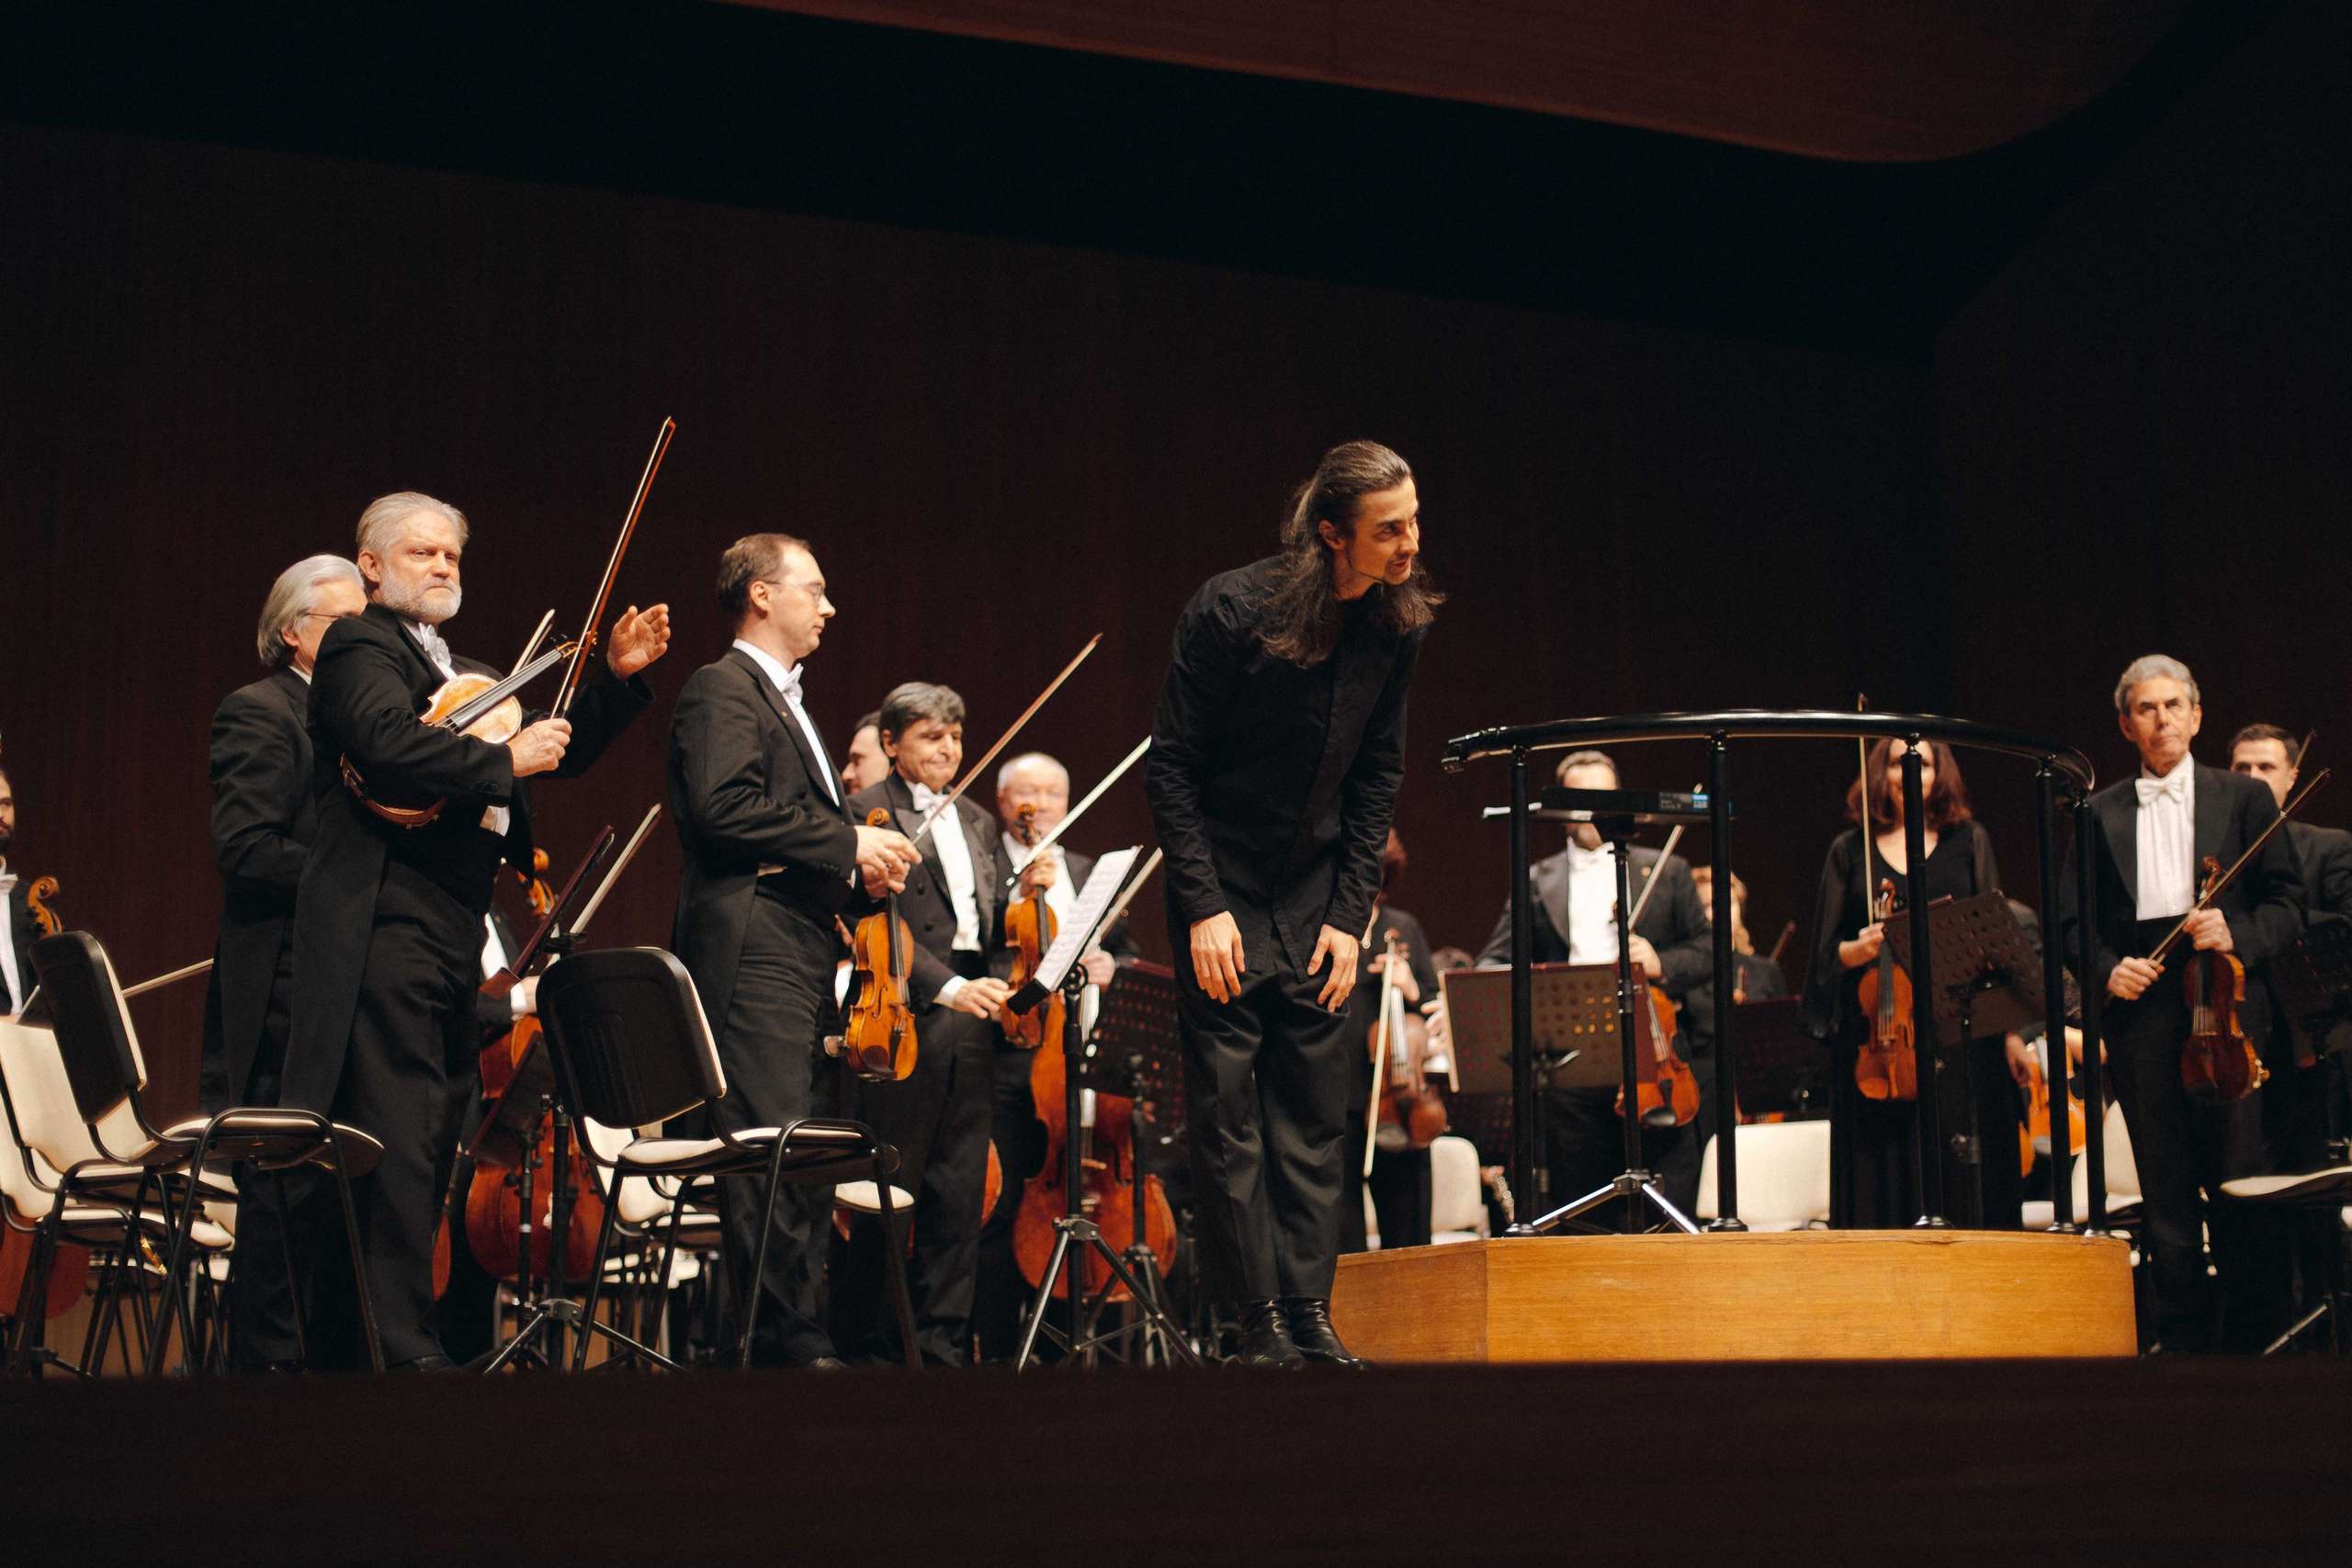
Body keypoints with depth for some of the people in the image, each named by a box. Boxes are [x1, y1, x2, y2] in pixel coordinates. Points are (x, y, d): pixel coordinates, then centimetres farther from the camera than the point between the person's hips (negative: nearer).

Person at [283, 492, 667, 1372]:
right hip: (386, 928, -9)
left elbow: (557, 755, 24)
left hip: (453, 938, 10)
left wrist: (616, 678, 12)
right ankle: (402, 1347, -11)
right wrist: (503, 760, -14)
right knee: (397, 1144, -12)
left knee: (429, 1152, 9)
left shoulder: (467, 674, 26)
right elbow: (388, 743, -21)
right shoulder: (359, 647, -3)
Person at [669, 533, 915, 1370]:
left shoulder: (787, 702, 27)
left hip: (805, 959, 10)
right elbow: (725, 806, -19)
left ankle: (795, 1337, 11)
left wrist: (863, 865, 10)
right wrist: (849, 842, -14)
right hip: (752, 954, -10)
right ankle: (790, 1339, -13)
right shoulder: (723, 688, -4)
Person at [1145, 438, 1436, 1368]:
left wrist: (1350, 911, -2)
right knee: (1229, 1114, -3)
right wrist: (1203, 905, -16)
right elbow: (1170, 763, -11)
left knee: (1315, 1115, 3)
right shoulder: (1233, 610, -17)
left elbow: (1376, 774, 5)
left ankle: (1312, 1314, 7)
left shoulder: (1397, 624, -4)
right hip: (1225, 890, -4)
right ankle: (1261, 1324, 2)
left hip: (1316, 895, 4)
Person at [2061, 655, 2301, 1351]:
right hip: (2140, 1014, 2)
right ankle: (2183, 1340, 9)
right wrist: (2106, 969, -6)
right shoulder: (2101, 813, 15)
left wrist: (2237, 936, -11)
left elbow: (2287, 903, 7)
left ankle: (2249, 1338, 5)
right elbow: (2075, 919, 12)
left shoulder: (2243, 798, 11)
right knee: (2165, 1191, 3)